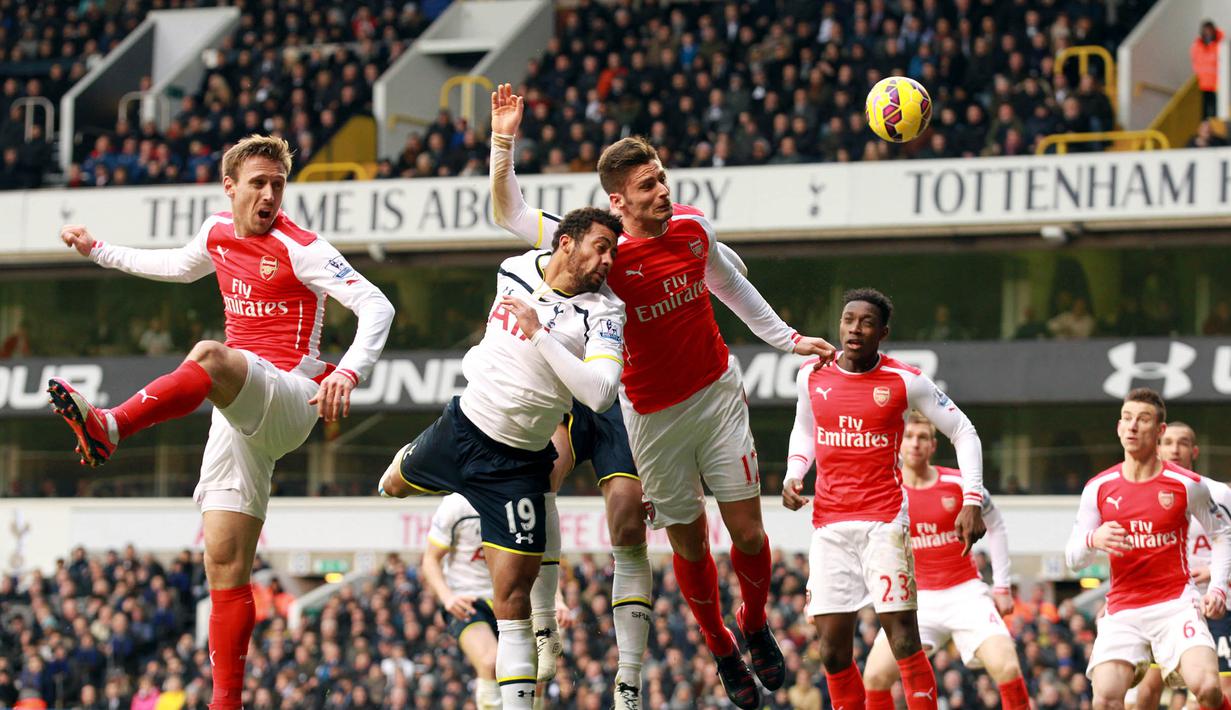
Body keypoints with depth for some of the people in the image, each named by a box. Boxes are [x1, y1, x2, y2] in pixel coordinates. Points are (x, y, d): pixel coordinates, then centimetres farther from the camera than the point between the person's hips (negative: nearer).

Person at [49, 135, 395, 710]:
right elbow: (181, 266, 37)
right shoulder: (217, 232, 13)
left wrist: (348, 372, -31)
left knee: (209, 357, -38)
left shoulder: (300, 248, -7)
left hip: (290, 399, -7)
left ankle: (108, 427, -56)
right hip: (239, 419, 7)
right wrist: (97, 251, 43)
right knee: (225, 562, -1)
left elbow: (376, 307, -15)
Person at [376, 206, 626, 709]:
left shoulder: (603, 311, -21)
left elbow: (600, 394, -35)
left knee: (512, 595, -11)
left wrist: (539, 334, -35)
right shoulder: (514, 271, -6)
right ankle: (404, 462, 70)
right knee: (395, 486, 33)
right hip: (463, 424, 5)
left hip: (517, 463, -5)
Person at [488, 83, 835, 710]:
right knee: (688, 543, 5)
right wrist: (504, 141, -34)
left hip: (718, 393, 3)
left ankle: (755, 625, 29)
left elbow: (730, 285, 15)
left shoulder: (692, 227, -6)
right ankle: (721, 650, 27)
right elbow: (510, 214, -20)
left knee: (747, 530, 1)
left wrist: (788, 340, 20)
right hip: (653, 416, -3)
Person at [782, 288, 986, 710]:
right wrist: (794, 474, 7)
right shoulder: (812, 377, 6)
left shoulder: (906, 382, -4)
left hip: (884, 521, -4)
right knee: (833, 650, 2)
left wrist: (972, 501, -6)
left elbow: (963, 433, 3)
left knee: (903, 638, -11)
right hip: (829, 524, 4)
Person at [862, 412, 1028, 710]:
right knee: (876, 676, -15)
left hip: (966, 592, -1)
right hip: (916, 597, 1)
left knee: (1007, 669, -19)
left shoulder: (959, 484, -4)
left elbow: (995, 527, 10)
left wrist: (1002, 587, 7)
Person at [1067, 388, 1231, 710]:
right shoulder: (1099, 488, 4)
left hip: (1175, 604, -2)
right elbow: (1073, 558, 7)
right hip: (1122, 610, 2)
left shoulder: (1187, 485, 0)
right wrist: (1093, 539, -16)